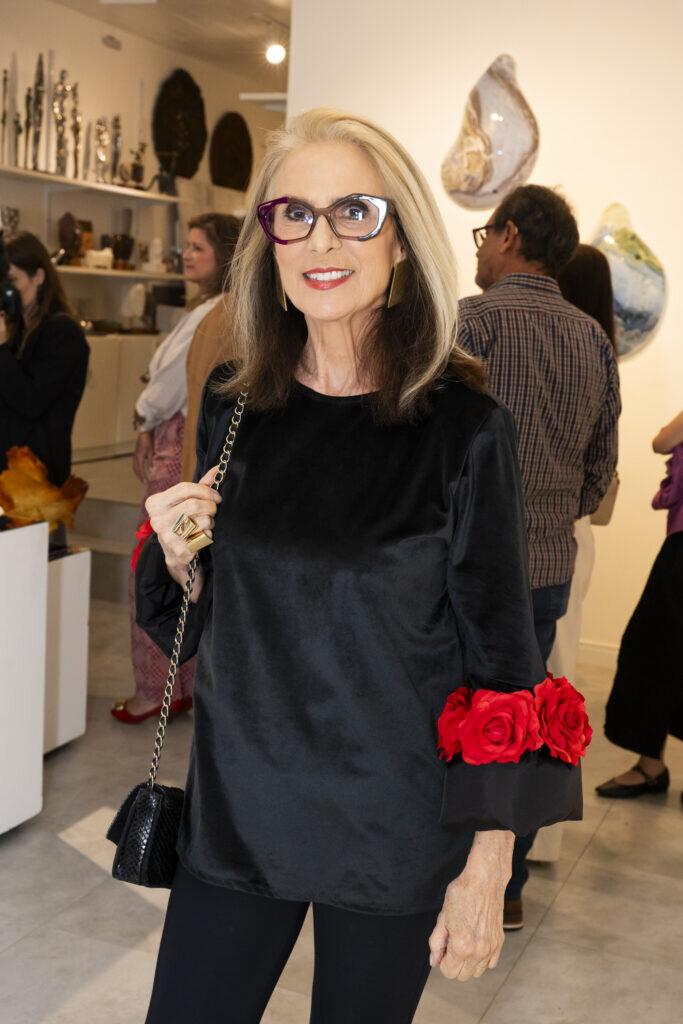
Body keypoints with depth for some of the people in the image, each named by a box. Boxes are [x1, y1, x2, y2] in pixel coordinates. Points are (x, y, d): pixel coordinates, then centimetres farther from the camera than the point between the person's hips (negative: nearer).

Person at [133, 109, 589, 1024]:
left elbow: (498, 656, -10)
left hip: (396, 830, -3)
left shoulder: (465, 425, -15)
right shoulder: (233, 405, -2)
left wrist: (486, 868, -10)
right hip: (237, 806, 4)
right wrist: (179, 556, -12)